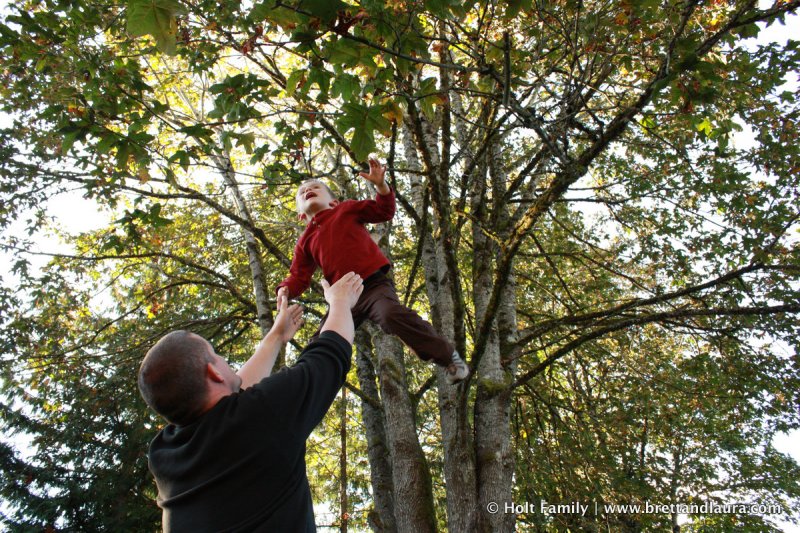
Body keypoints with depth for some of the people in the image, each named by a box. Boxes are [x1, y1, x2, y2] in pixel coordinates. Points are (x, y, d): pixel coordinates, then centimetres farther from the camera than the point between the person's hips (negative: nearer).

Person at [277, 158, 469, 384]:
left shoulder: (346, 209, 10)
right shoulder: (305, 241, 17)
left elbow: (383, 211, 5)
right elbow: (299, 277, 17)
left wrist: (381, 185, -13)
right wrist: (286, 289, -5)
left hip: (373, 283, -5)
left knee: (392, 315, -33)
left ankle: (448, 356, -18)